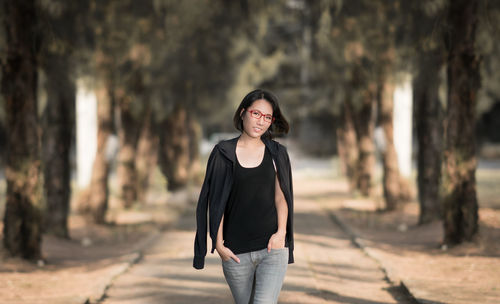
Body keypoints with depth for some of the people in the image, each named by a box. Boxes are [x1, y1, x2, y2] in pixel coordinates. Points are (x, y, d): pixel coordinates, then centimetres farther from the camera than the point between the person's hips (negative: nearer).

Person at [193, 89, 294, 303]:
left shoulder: (276, 154, 7)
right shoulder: (223, 153, 2)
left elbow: (281, 197, 6)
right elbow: (215, 201, 3)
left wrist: (281, 232, -9)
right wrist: (218, 244, -3)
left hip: (272, 247, 0)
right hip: (236, 252, 0)